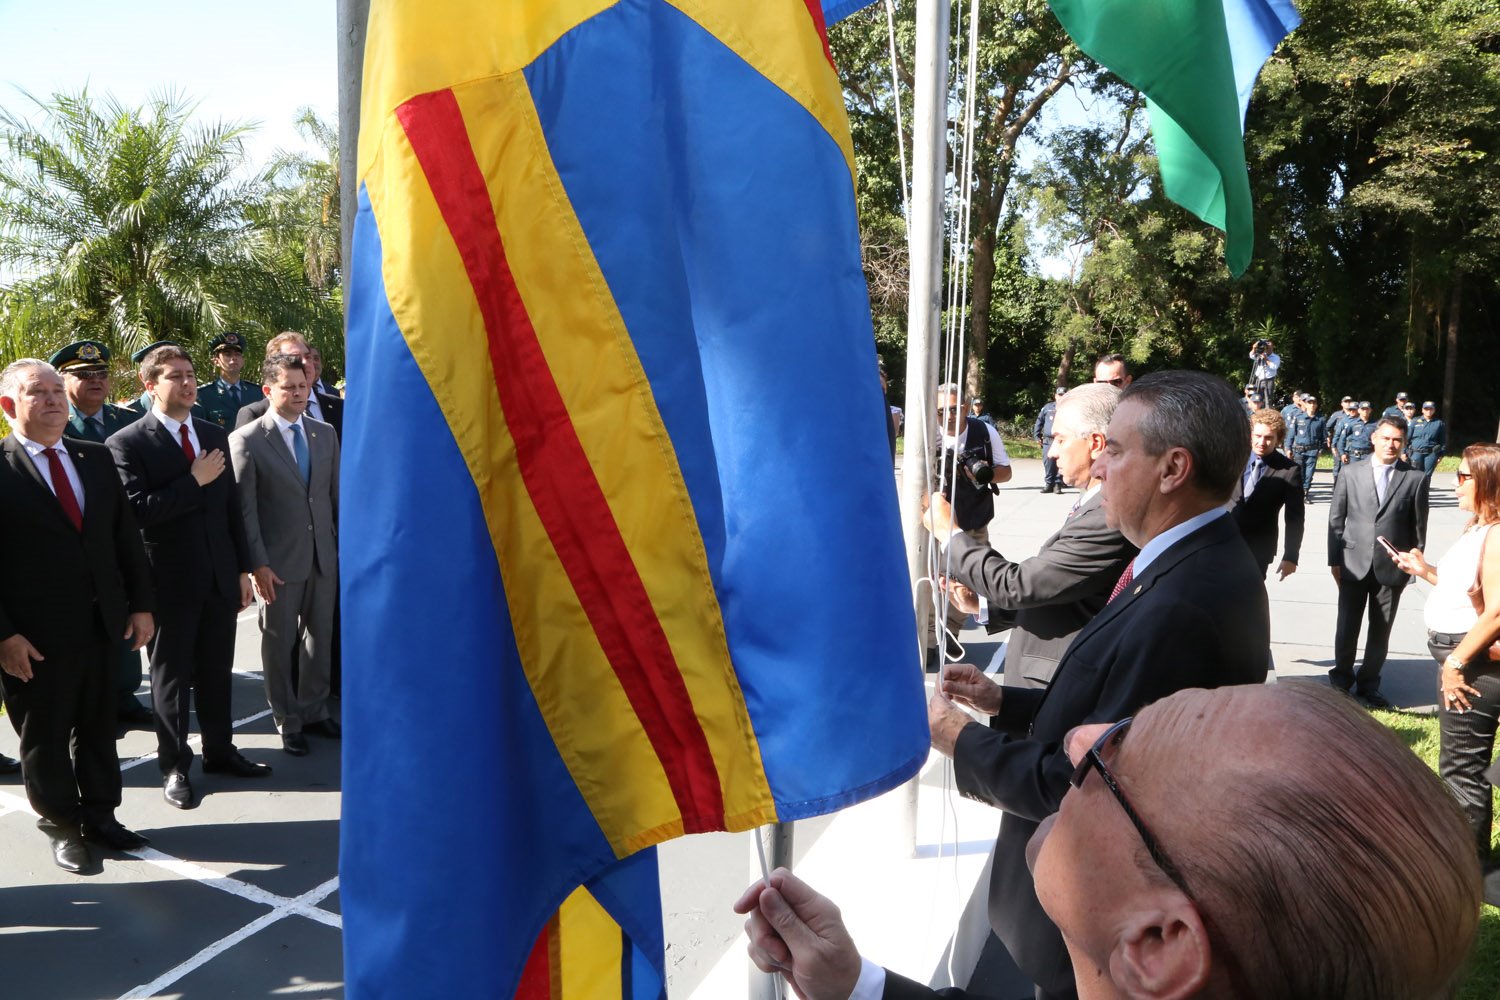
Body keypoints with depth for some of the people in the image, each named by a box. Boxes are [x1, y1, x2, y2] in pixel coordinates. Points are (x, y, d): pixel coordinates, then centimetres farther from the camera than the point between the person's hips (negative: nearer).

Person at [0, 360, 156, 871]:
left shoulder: (96, 458, 7)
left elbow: (126, 536, 9)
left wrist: (140, 604, 5)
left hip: (103, 623, 5)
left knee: (99, 728, 17)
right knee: (44, 738, 12)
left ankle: (100, 815, 33)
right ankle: (61, 827, 30)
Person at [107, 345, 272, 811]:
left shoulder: (215, 435, 8)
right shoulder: (128, 443, -9)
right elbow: (137, 511, -20)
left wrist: (242, 568, 9)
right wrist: (194, 481, -18)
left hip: (219, 577, 5)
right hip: (170, 581, -5)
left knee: (216, 671, 15)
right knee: (172, 676, 9)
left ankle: (219, 750, 31)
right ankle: (174, 765, 23)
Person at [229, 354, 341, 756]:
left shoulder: (325, 434, 8)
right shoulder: (247, 440, -7)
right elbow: (243, 508, -9)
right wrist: (257, 563, -13)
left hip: (324, 556, 4)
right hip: (279, 561, -4)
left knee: (319, 636, 13)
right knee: (280, 641, 8)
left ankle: (314, 710, 29)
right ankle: (288, 720, 23)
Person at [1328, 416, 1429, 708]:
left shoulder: (1415, 479, 1)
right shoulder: (1351, 475, 2)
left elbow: (1418, 526, 3)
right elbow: (1336, 520, 3)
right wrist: (1335, 560, -1)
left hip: (1392, 567, 0)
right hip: (1354, 564, 0)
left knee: (1381, 630, 9)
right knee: (1347, 627, 6)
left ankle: (1368, 686, 23)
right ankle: (1341, 679, 25)